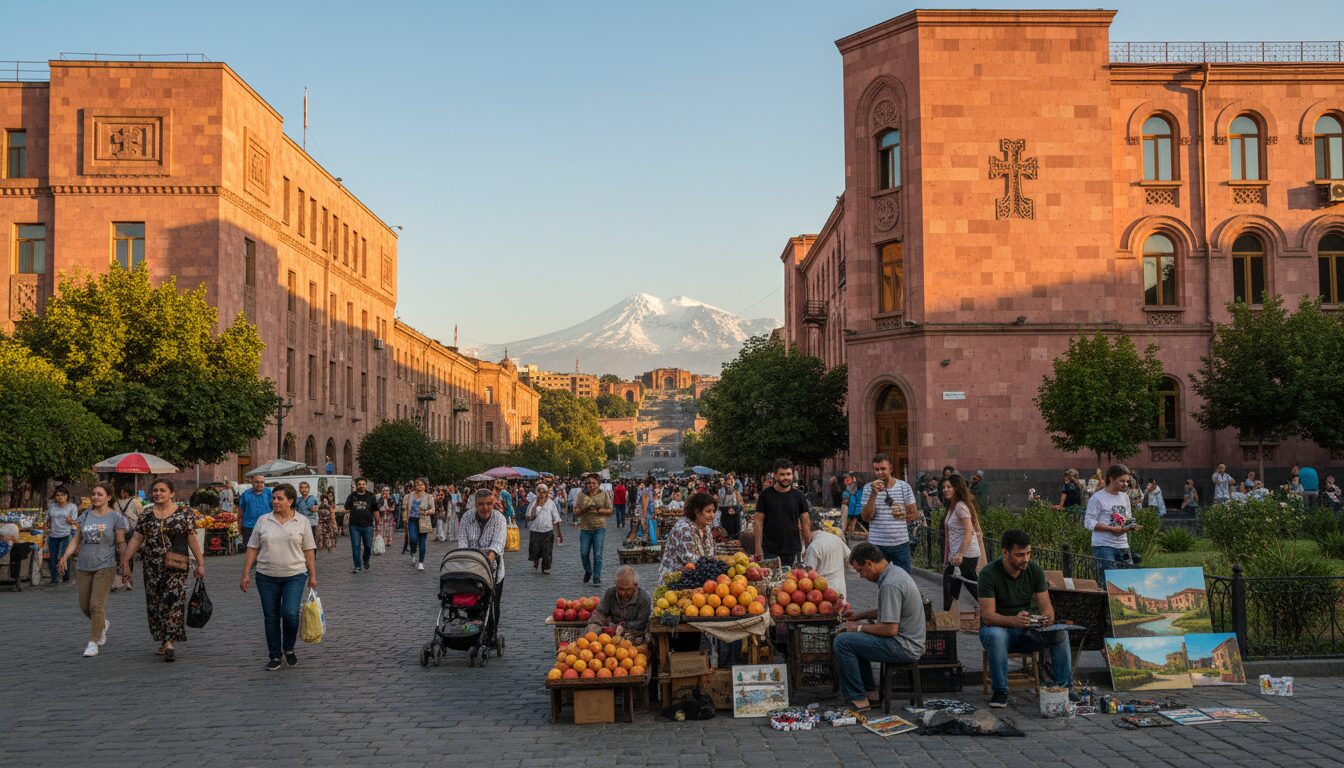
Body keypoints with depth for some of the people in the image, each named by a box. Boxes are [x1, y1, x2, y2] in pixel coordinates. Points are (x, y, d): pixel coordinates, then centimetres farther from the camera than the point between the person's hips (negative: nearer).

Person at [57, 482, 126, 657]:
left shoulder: (115, 517, -3)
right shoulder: (85, 516, 9)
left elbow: (121, 543, -3)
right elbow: (76, 539, 10)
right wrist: (65, 557, -2)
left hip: (105, 566, -5)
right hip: (84, 567, 5)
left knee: (96, 604, -11)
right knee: (84, 605, 11)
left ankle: (93, 643, -2)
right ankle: (102, 624, 40)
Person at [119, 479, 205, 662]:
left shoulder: (183, 514, -1)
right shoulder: (147, 515, 8)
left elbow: (192, 540, 0)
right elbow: (136, 539, 8)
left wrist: (200, 563, -2)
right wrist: (125, 561, 3)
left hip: (176, 567, -4)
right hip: (152, 567, 4)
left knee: (173, 603, -11)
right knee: (154, 604, 7)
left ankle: (169, 643, -12)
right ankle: (165, 642, 19)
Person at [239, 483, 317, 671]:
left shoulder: (302, 522, 2)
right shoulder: (263, 521, 5)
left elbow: (309, 551, 3)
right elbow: (253, 549, 5)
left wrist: (312, 575, 0)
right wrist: (246, 574, 0)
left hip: (294, 576, -2)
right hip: (267, 577, 2)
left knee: (290, 613, -13)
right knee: (271, 617, 5)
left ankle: (289, 649, 12)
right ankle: (275, 656, 17)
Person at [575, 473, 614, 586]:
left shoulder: (604, 494, 3)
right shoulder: (582, 495, 6)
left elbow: (610, 511, 1)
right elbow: (575, 512, 5)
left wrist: (598, 510, -13)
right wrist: (584, 509, -14)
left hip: (599, 528, -2)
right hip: (585, 528, 2)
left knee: (597, 554, -3)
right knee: (584, 553, 3)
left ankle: (597, 577, 6)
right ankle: (588, 571, 29)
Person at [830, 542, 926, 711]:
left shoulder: (890, 585, -23)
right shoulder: (895, 571, 9)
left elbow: (890, 629, -25)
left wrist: (859, 627, -10)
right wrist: (859, 616, 17)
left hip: (904, 647, -11)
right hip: (907, 641, 11)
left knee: (842, 642, -15)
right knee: (853, 637, 25)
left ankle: (858, 699, -8)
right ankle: (870, 692, 21)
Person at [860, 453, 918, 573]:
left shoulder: (904, 486, 2)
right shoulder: (868, 488, 0)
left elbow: (915, 514, 7)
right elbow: (866, 517, -8)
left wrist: (903, 516, -15)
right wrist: (874, 494, -18)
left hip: (901, 543, 1)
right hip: (877, 545, 0)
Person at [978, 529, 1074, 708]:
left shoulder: (1035, 570, -4)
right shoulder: (989, 574, -18)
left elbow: (1046, 607, -6)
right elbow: (988, 616, -24)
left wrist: (1047, 618, -32)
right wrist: (1013, 620, -44)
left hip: (1026, 629, 4)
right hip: (998, 628, -4)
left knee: (1060, 633, -22)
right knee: (996, 636, -39)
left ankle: (1065, 688, -12)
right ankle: (1000, 692, -24)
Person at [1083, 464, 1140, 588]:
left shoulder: (1125, 497, 16)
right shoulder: (1097, 498, -7)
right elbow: (1089, 523, -12)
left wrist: (1131, 526, -1)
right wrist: (1112, 529, -19)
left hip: (1123, 546, 7)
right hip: (1104, 546, -7)